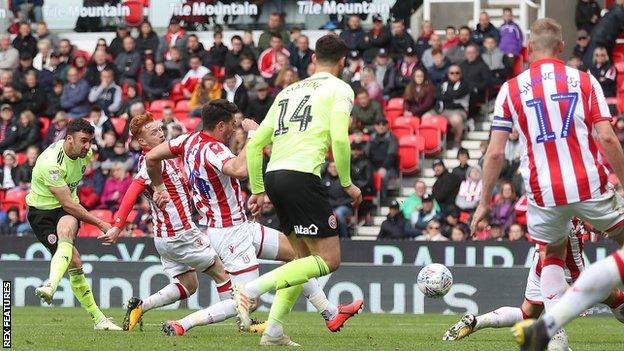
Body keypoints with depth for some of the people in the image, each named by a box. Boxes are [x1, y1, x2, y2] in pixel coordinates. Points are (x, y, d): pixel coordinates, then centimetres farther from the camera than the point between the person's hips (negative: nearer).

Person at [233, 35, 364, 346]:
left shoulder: (289, 91, 24)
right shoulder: (340, 89, 5)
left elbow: (254, 143, 21)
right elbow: (339, 138, -11)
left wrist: (257, 190, 27)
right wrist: (347, 183, 0)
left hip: (272, 177, 8)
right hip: (301, 176, -8)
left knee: (305, 257, 18)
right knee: (329, 259, -5)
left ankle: (274, 330, 7)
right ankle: (251, 290, -18)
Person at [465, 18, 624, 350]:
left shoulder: (510, 89, 7)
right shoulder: (584, 81, 5)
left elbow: (495, 152, 3)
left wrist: (484, 202, 13)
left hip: (543, 193, 2)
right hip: (589, 186, -2)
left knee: (553, 256, 28)